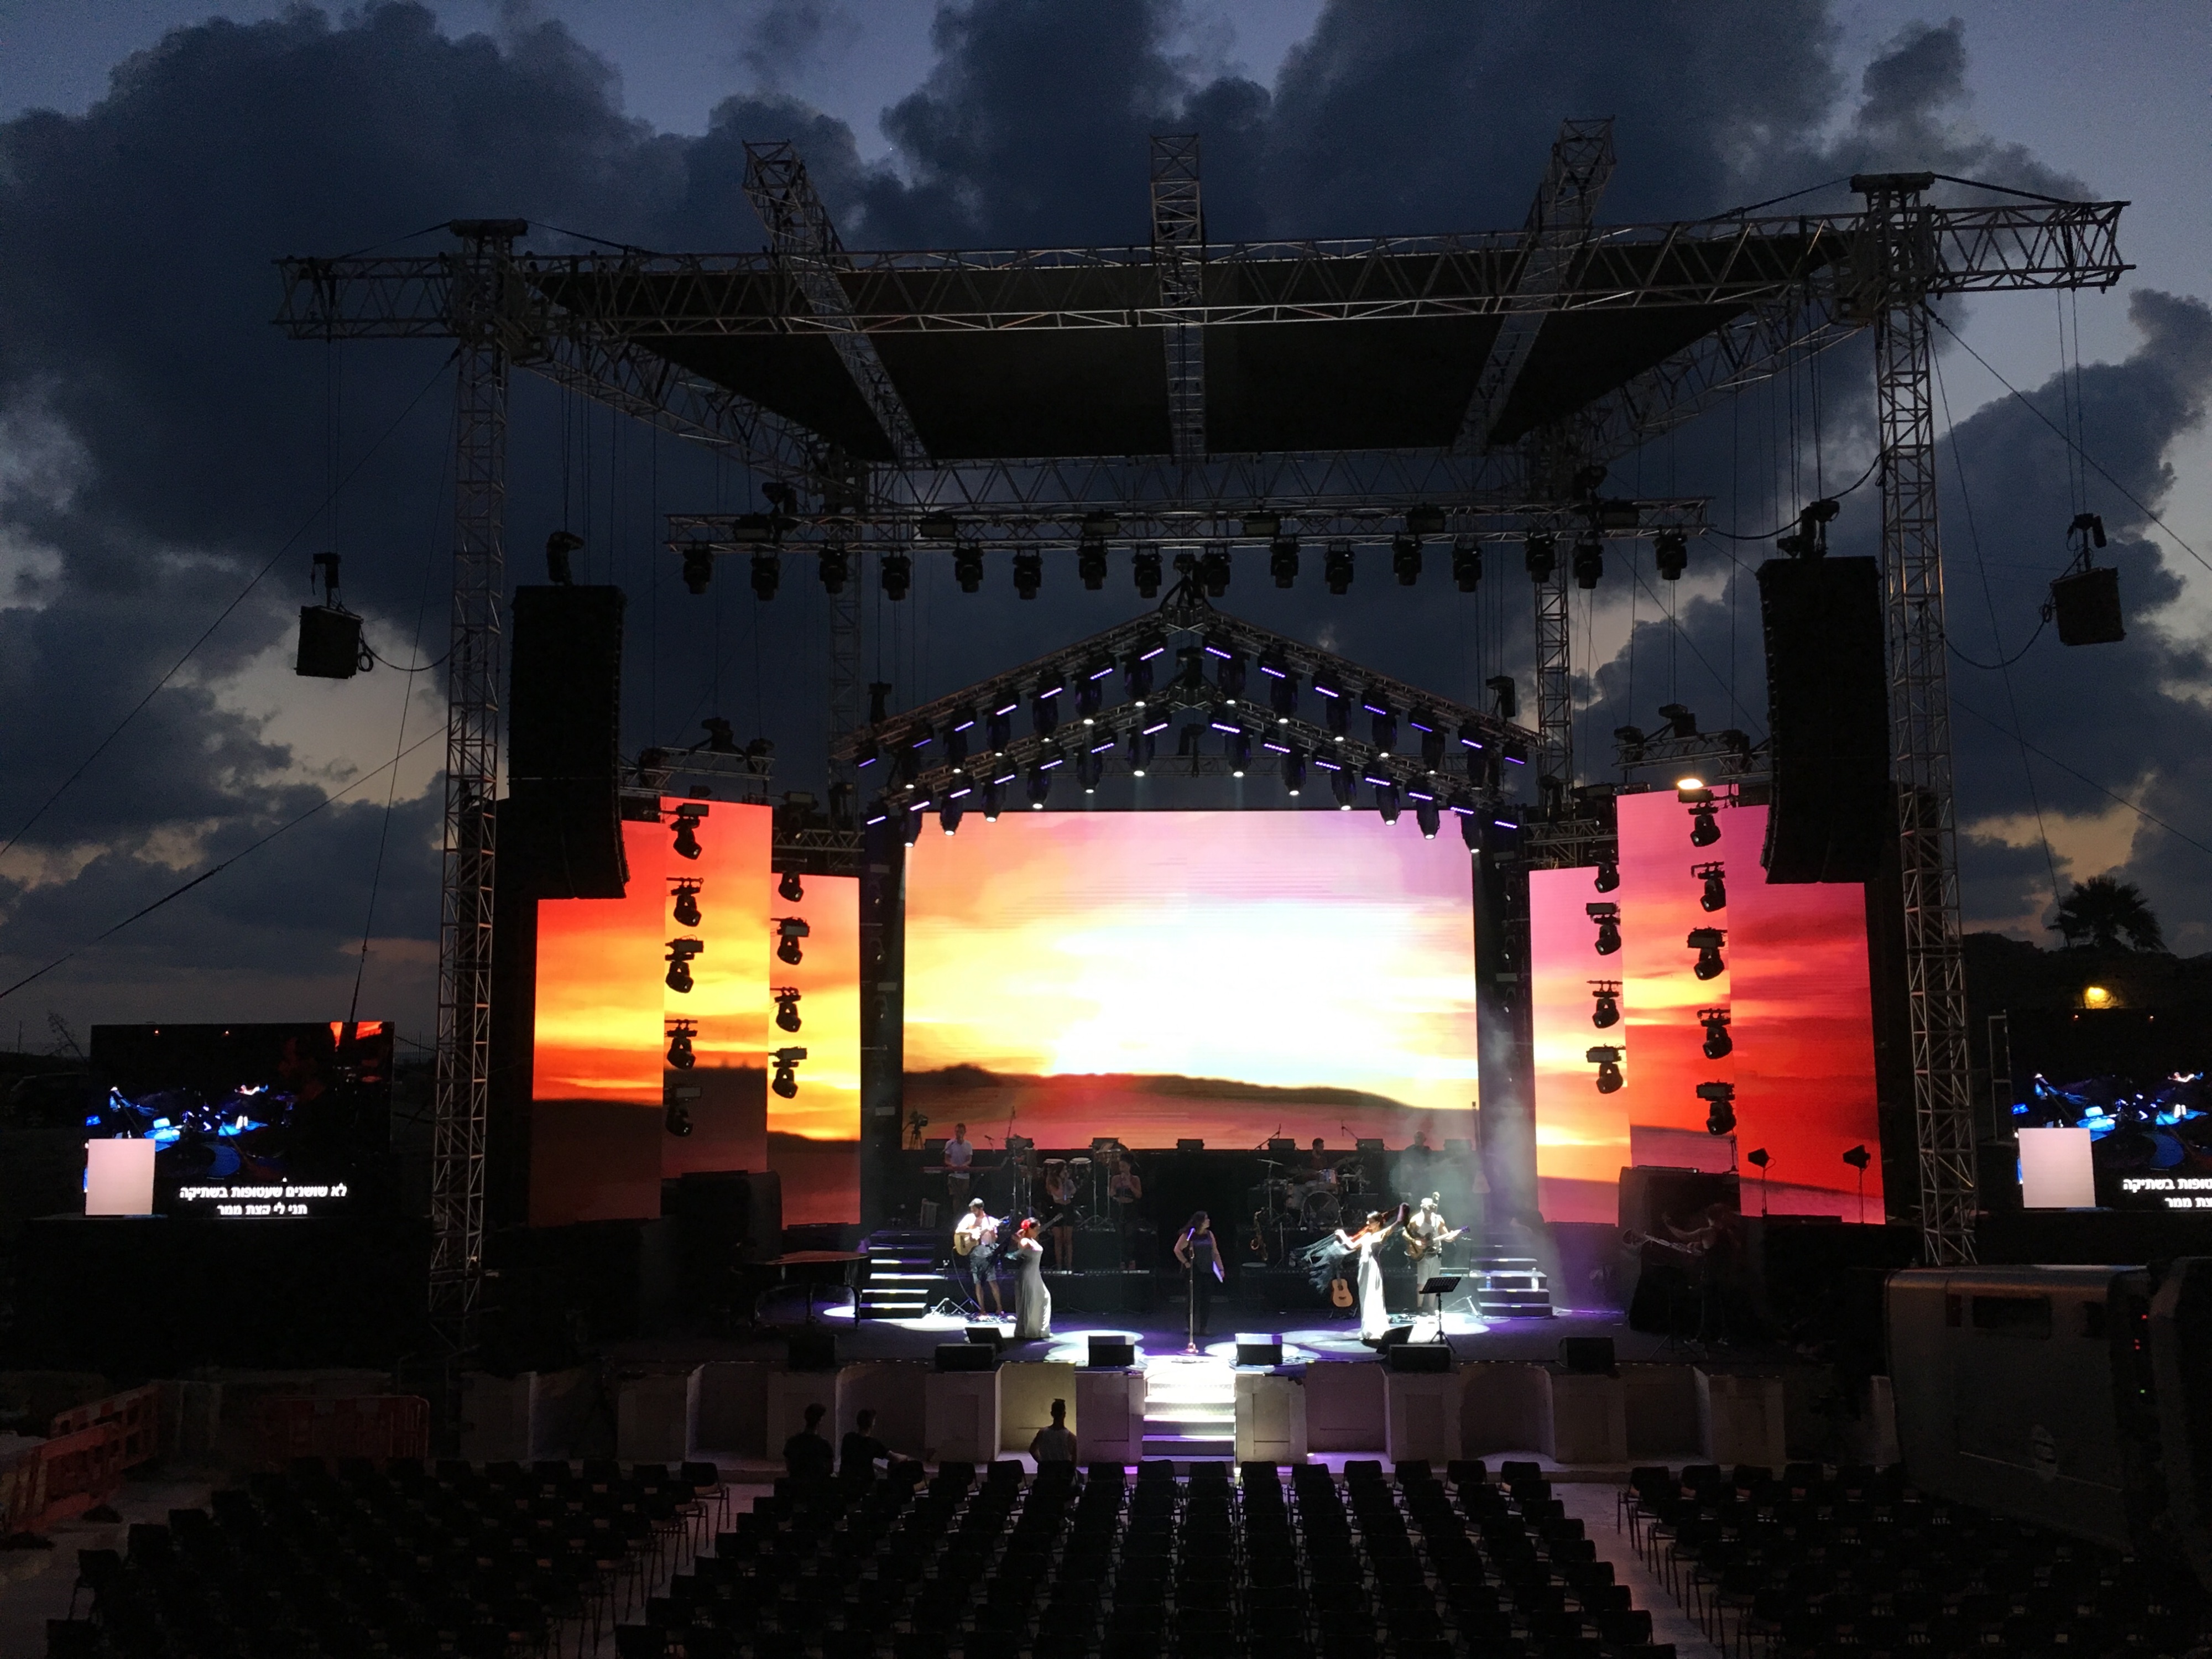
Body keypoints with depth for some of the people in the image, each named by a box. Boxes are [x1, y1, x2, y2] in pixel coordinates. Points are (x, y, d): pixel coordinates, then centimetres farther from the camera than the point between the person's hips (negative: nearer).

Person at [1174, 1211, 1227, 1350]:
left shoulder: (1209, 1234, 9)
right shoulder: (1189, 1235, -7)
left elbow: (1215, 1253, 12)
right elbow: (1177, 1250, -8)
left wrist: (1220, 1269, 6)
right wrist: (1186, 1263, -12)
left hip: (1208, 1271, 5)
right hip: (1194, 1271, -5)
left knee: (1207, 1300, 3)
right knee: (1194, 1300, -3)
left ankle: (1203, 1328, 12)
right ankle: (1192, 1327, 7)